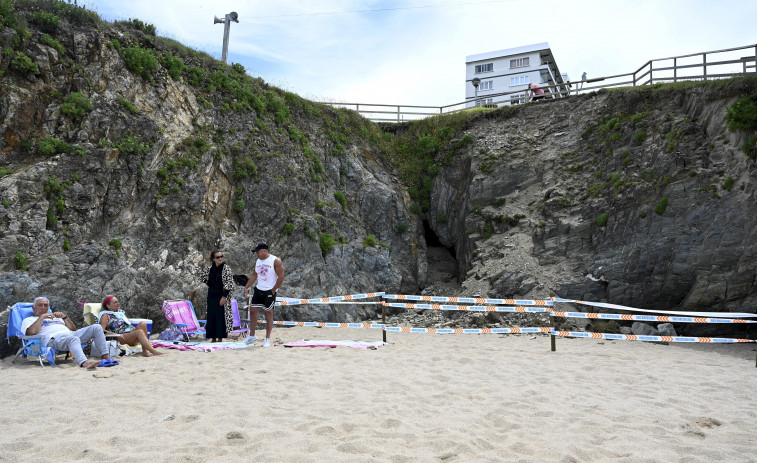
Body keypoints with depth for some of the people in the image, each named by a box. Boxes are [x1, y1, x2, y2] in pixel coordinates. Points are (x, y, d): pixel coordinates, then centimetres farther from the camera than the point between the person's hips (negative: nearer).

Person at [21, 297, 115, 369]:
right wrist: (42, 317, 2)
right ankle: (84, 362, -68)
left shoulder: (56, 317, 39)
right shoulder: (28, 320, 25)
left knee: (96, 328, -14)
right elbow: (31, 332, -1)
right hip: (52, 338, -6)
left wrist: (64, 317, 14)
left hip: (70, 334, 6)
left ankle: (106, 357, -25)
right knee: (73, 339, -41)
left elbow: (73, 329, 27)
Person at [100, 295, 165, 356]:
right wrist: (116, 335, -21)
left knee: (142, 324, -23)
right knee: (139, 332, -33)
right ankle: (153, 351, -43)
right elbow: (101, 330, -8)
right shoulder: (106, 315, 7)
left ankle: (145, 351, -31)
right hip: (120, 338, -6)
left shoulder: (121, 312, 28)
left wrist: (135, 329, 8)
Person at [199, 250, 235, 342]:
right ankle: (213, 338, 15)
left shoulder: (226, 268, -8)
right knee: (211, 316, 6)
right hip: (211, 296, 5)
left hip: (221, 296, -5)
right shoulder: (210, 268, 5)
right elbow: (202, 278, 22)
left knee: (221, 316, -4)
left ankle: (220, 338, 4)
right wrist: (210, 284, 11)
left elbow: (229, 284, -12)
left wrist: (224, 296, -16)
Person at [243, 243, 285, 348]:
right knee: (253, 310, 4)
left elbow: (281, 277, -13)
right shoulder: (258, 261, 11)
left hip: (269, 291, -6)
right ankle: (252, 335, 18)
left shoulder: (276, 261, -10)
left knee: (268, 313, 0)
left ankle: (267, 339, 8)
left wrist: (273, 290, -14)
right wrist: (246, 287, 8)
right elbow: (254, 275, 17)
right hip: (258, 290, 6)